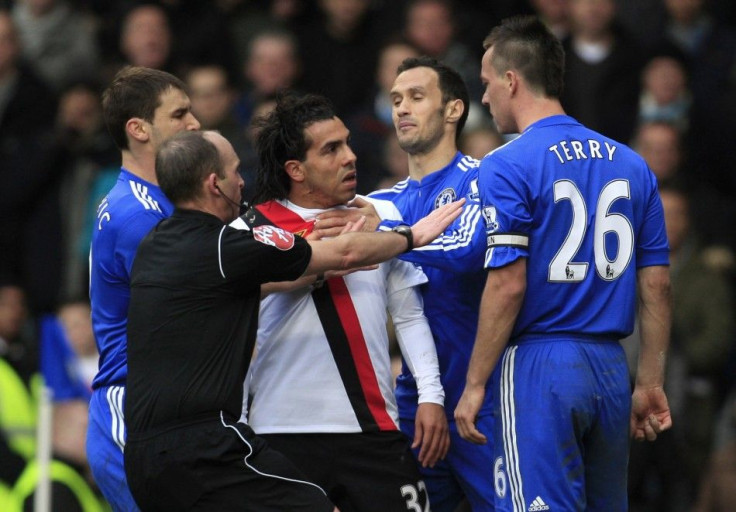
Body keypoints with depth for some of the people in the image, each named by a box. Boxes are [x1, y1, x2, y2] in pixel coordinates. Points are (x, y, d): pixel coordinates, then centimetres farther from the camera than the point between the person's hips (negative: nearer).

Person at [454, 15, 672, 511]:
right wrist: (650, 384, 15)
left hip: (537, 365, -6)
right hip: (611, 368, 6)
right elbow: (657, 284, 10)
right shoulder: (630, 164, 11)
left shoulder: (506, 167, -8)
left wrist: (474, 384, -8)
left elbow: (508, 285, -14)